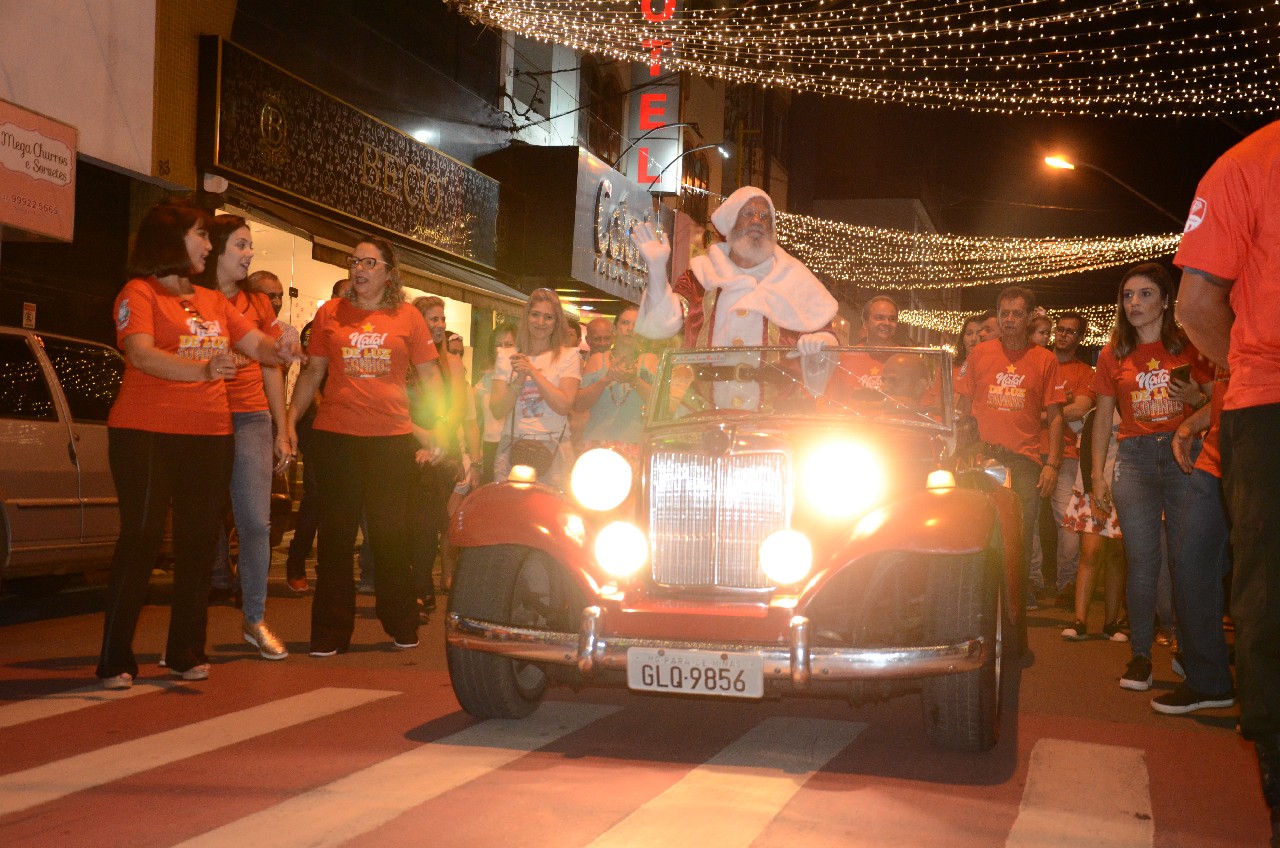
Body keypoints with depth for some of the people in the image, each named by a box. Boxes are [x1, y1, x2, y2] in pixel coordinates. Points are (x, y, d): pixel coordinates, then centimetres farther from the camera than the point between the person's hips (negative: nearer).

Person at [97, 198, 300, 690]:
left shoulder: (214, 302, 18)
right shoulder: (140, 292, -3)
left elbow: (256, 343, 15)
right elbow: (141, 354, -19)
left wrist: (278, 351, -9)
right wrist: (203, 371, -35)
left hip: (210, 435, 6)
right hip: (146, 434, -6)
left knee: (198, 543, 7)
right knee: (140, 541, -4)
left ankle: (186, 652, 16)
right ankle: (115, 660, 2)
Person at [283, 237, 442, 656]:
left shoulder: (408, 317, 5)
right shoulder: (330, 313, 7)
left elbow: (430, 375, 8)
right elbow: (312, 371, 11)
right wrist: (290, 419, 2)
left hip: (392, 436, -1)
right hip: (335, 434, 1)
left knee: (390, 534, 7)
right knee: (336, 535, 5)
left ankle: (402, 627, 22)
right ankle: (330, 633, 12)